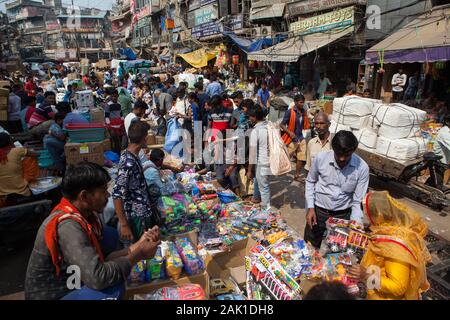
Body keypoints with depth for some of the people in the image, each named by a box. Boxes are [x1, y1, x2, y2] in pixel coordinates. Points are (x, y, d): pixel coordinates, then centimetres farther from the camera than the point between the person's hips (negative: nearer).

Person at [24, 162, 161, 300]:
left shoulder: (85, 212, -5)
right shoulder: (68, 225, -31)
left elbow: (102, 255, -2)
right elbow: (97, 278, -38)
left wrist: (137, 246, -13)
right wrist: (138, 254, -25)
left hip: (69, 278, 8)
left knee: (110, 234, 5)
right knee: (114, 288, -27)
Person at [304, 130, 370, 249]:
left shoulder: (362, 168, -16)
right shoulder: (320, 158, -16)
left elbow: (358, 201, -10)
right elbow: (310, 182, 2)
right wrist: (311, 207, -4)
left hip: (343, 215, 0)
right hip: (318, 211, 1)